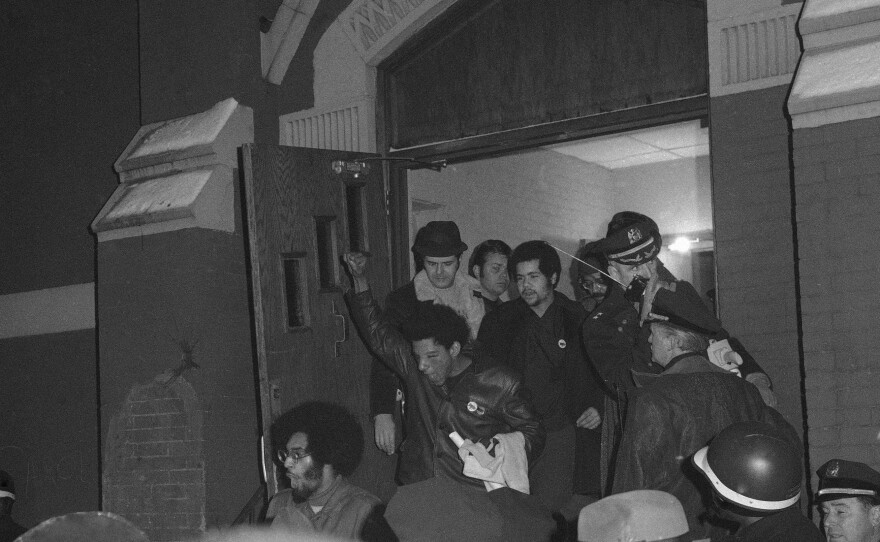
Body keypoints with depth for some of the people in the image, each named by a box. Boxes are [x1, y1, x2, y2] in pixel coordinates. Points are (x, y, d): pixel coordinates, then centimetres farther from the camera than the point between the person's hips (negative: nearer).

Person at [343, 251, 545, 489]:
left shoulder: (499, 384, -3)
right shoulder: (413, 368, 7)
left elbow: (532, 432, 7)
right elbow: (378, 334, 14)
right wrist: (360, 280, 8)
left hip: (475, 497, -4)